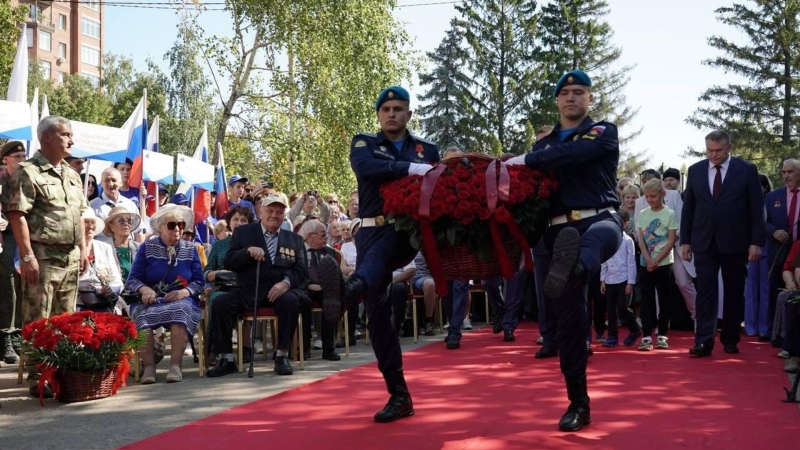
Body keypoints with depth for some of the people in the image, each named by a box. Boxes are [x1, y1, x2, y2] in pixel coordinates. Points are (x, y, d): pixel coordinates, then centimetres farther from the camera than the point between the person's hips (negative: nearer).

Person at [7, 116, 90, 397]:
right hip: (43, 256, -7)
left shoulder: (72, 175, 17)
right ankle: (37, 379, 2)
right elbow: (17, 216, -13)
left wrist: (83, 250, 15)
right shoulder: (28, 172, -6)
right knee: (38, 321, -3)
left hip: (70, 258, 7)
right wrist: (28, 256, -18)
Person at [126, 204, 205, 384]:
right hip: (150, 300, 0)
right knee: (143, 315, -35)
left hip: (181, 300, 0)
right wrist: (144, 289, -22)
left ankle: (175, 365, -36)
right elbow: (133, 279, 1)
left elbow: (199, 282, 5)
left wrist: (184, 292, -17)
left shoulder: (190, 249, 13)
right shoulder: (147, 247, 9)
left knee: (181, 312, -36)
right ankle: (149, 366, -33)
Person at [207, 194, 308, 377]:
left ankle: (282, 356, -21)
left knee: (291, 300, -33)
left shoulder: (295, 240, 16)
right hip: (248, 290, 0)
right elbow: (228, 263, 3)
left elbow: (302, 271, 6)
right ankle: (227, 358, -13)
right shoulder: (243, 232, 13)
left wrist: (286, 282, -16)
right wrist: (248, 251, -16)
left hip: (279, 290, 0)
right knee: (220, 303, -24)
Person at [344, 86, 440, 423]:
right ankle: (399, 395, -2)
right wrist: (411, 168, -16)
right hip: (373, 230, 0)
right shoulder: (364, 143, 12)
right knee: (377, 307, -6)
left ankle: (355, 286, -64)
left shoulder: (428, 150, 16)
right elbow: (366, 168, -10)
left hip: (410, 232, 0)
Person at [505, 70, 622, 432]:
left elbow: (575, 152, -15)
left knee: (599, 236, -43)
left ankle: (572, 270, -82)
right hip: (556, 232, 5)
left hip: (598, 219, -4)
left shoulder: (604, 132, 7)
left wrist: (526, 160, -15)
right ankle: (578, 404, 12)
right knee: (568, 318, 3)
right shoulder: (544, 143, 23)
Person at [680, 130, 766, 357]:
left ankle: (730, 340, 18)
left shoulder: (747, 170, -2)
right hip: (704, 242, 1)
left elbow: (757, 209, -2)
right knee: (705, 291, -5)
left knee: (734, 293, 8)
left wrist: (756, 242, -8)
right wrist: (685, 240, 5)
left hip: (734, 242, -1)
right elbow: (688, 207, 9)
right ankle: (704, 342, -8)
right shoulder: (695, 170, 6)